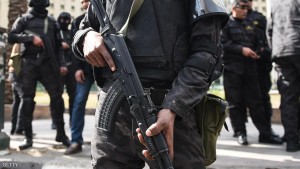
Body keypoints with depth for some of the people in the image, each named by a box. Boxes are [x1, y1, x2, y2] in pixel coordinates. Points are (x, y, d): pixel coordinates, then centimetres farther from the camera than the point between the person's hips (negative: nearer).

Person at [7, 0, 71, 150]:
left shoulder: (52, 22, 19)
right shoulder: (24, 19, 13)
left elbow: (58, 45, 18)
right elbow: (11, 37, 3)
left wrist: (61, 64, 6)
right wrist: (31, 38, -10)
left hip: (48, 63, 1)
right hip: (29, 63, -1)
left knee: (57, 96, -5)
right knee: (27, 99, -3)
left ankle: (61, 133, 7)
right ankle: (28, 136, 2)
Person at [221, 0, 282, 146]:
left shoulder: (249, 25, 22)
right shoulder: (226, 24, 3)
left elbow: (256, 43, 27)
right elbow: (223, 43, -10)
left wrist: (256, 52, 6)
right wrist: (241, 49, -17)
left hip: (249, 67, 5)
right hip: (232, 68, -5)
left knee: (255, 101, 3)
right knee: (235, 102, -2)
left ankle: (265, 133, 4)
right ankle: (240, 133, 5)